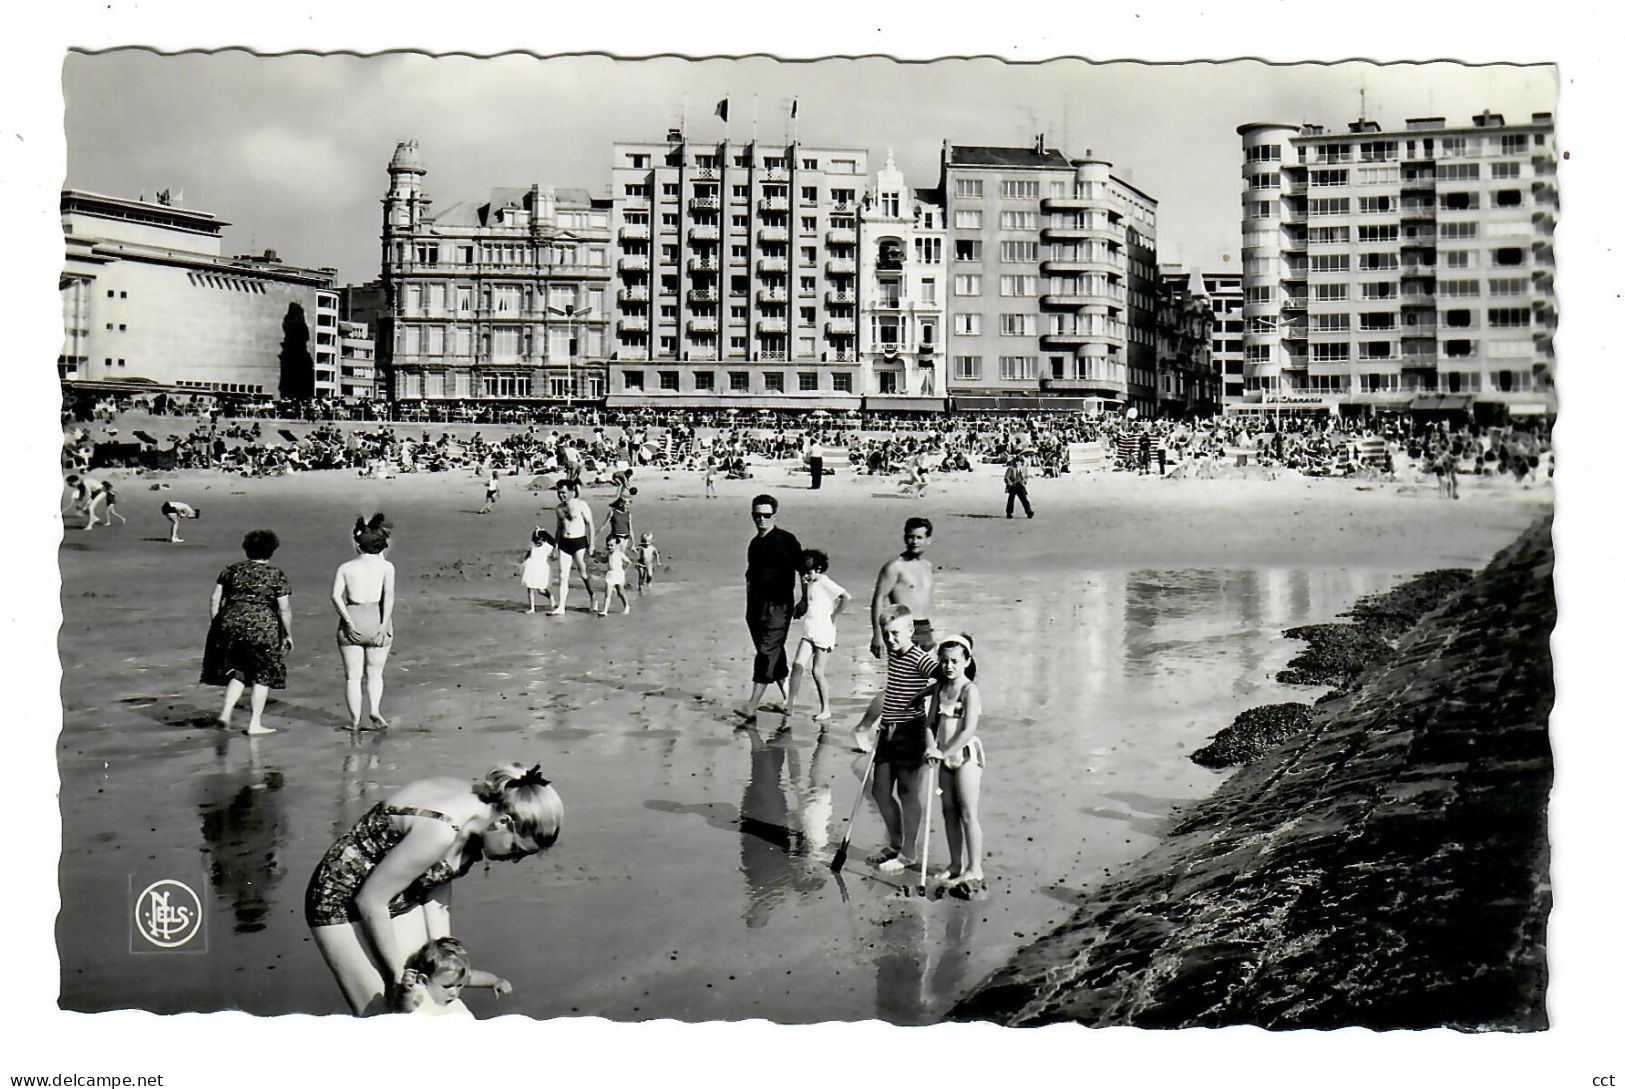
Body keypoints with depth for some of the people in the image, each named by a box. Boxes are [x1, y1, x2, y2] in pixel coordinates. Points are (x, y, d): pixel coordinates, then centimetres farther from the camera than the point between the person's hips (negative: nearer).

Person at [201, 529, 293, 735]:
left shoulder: (232, 570, 7)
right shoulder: (276, 576, -3)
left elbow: (215, 600, 6)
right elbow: (285, 609, -5)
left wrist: (215, 626, 15)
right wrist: (289, 635, 4)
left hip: (230, 624, 4)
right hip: (262, 629, -4)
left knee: (238, 672, 19)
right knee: (262, 676, 8)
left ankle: (225, 714, 5)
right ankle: (255, 724, 9)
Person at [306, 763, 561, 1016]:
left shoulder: (479, 805, -10)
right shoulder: (441, 832, -35)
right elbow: (371, 901, -26)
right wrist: (397, 974, -16)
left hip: (402, 900, 8)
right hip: (344, 902, -8)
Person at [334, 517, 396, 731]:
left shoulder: (345, 567, 7)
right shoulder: (386, 566, 3)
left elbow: (336, 596, -7)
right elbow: (389, 593, -13)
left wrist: (349, 622, -9)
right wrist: (385, 624, -16)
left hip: (352, 622, 0)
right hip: (377, 621, 0)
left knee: (352, 676, 9)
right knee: (375, 673, 14)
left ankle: (355, 720, 7)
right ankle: (375, 709, -7)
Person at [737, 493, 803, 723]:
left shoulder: (786, 540, -6)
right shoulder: (755, 543, 14)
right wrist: (749, 604, 15)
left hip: (778, 606, -7)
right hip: (756, 606, 7)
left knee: (768, 653, -11)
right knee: (773, 654, 12)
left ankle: (753, 704, -16)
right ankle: (787, 699, 23)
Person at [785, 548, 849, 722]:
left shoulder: (825, 583, -12)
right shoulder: (808, 584, 11)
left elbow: (846, 597, -23)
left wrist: (834, 615, -14)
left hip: (824, 633, -6)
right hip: (808, 633, 6)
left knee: (817, 672, -2)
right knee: (798, 666, -7)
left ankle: (825, 709, 10)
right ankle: (789, 704, -4)